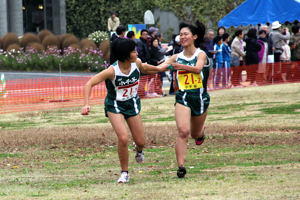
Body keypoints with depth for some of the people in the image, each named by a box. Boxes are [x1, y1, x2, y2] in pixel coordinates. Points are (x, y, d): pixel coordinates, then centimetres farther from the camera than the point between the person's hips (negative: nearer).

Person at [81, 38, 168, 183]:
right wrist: (86, 104, -37)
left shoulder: (136, 63, -12)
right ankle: (124, 173, -2)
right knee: (123, 138, -22)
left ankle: (139, 150, 45)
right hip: (114, 106, -4)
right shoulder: (112, 71, -27)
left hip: (132, 104, 4)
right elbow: (89, 84, -26)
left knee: (140, 142, 4)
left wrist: (158, 69, 28)